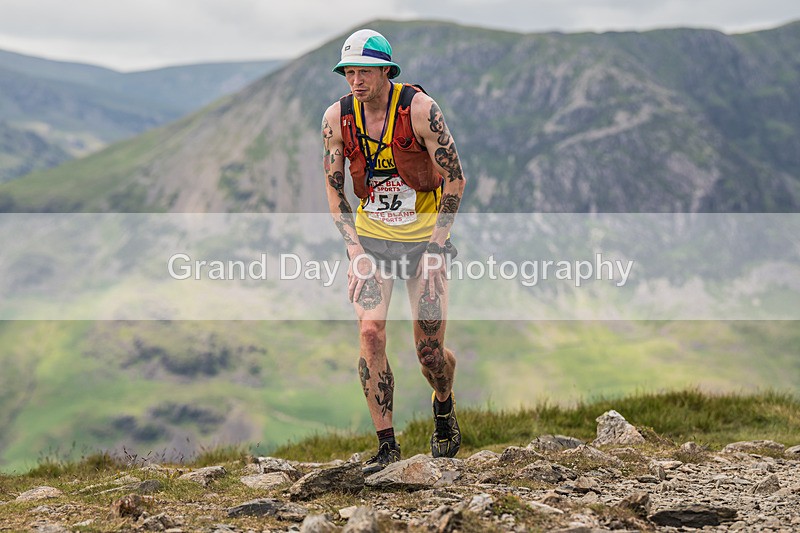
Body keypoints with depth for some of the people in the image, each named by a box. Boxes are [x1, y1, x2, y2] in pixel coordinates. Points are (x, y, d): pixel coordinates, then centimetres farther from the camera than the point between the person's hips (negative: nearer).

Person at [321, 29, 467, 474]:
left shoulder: (420, 109, -17)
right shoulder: (337, 117, -7)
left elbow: (455, 179, -12)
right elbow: (335, 189, 3)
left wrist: (434, 250, -14)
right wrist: (355, 250, -7)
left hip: (425, 235, -2)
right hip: (370, 236, 2)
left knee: (430, 348, 0)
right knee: (371, 332, -16)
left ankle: (444, 406, 35)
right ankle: (387, 444, -6)